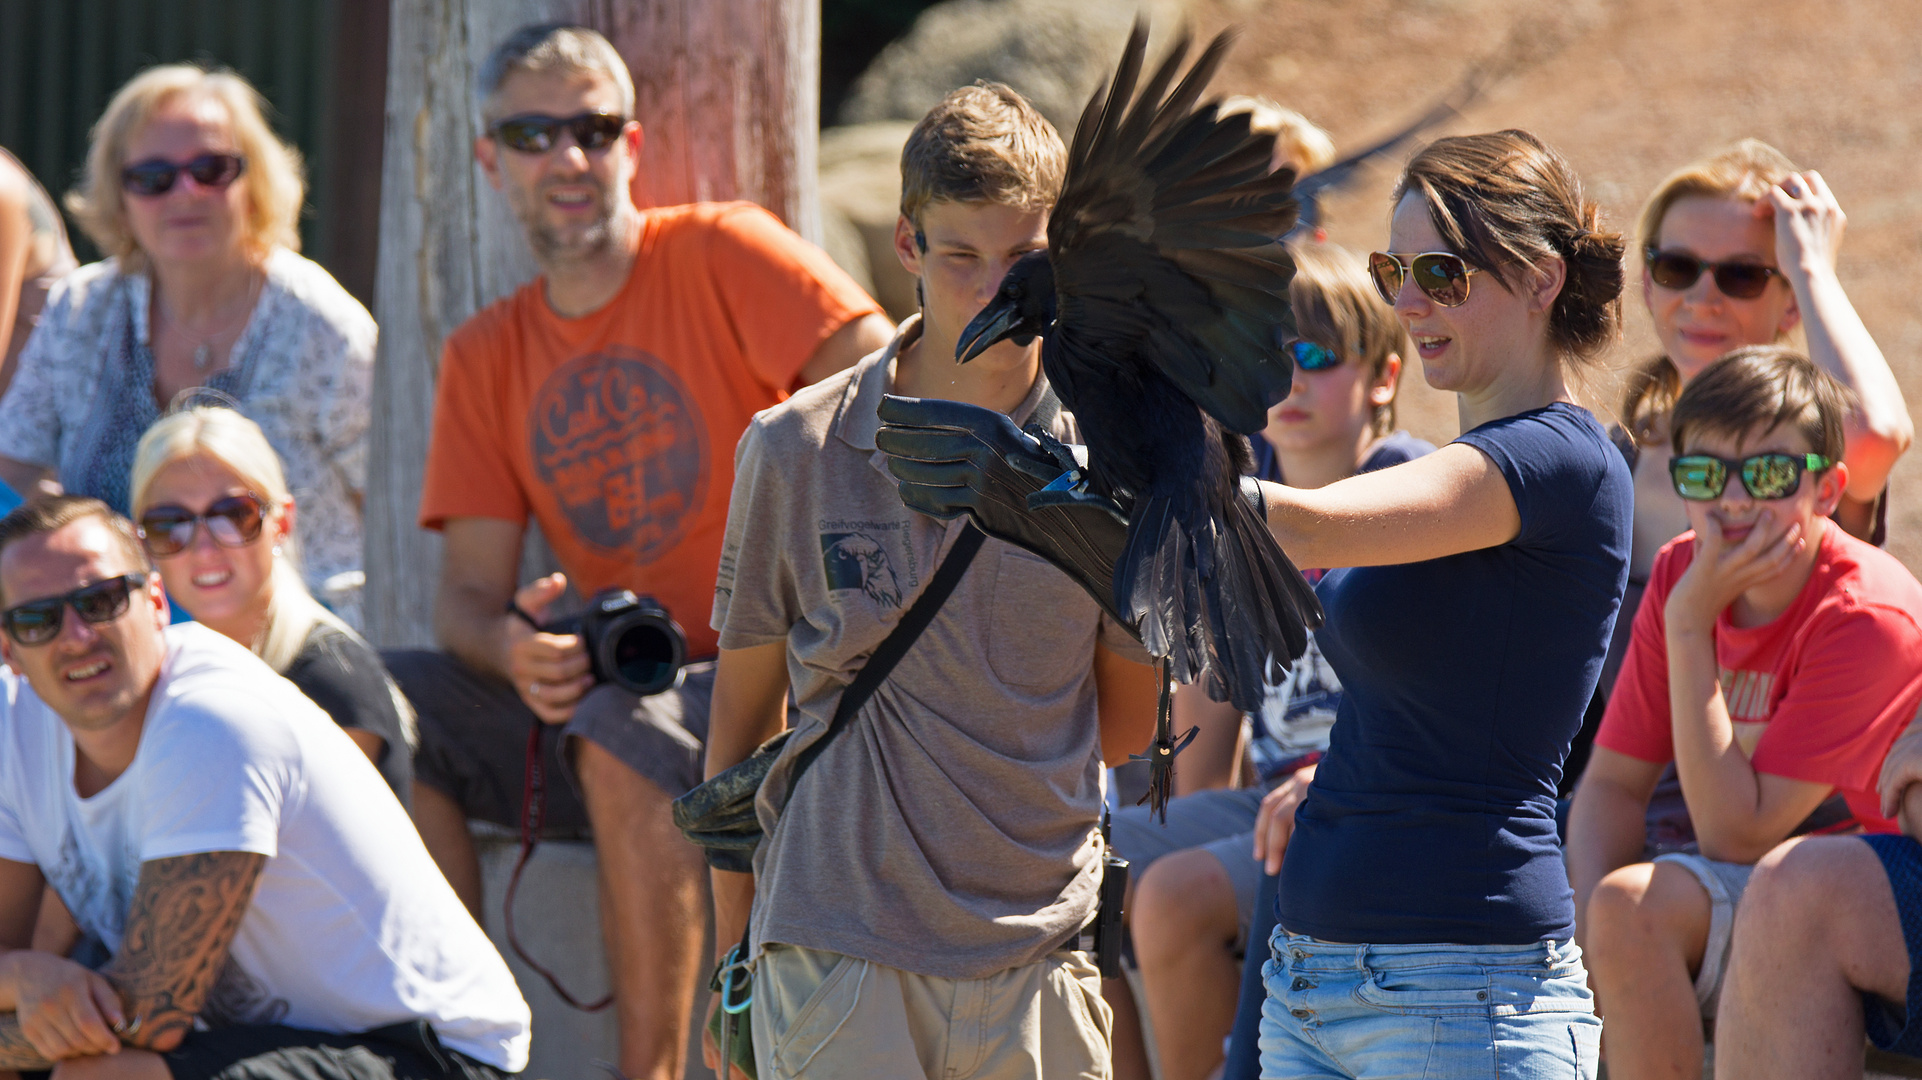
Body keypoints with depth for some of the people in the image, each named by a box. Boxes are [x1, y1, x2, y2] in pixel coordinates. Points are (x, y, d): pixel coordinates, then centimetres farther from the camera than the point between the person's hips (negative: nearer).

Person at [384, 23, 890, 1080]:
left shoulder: (722, 255, -4)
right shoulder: (485, 357, 12)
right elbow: (466, 588, 5)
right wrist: (513, 648, -19)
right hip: (600, 685, 5)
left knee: (620, 731, -36)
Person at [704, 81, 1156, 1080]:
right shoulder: (795, 451, 0)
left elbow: (1129, 716, 14)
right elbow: (744, 712, 9)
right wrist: (731, 959, 10)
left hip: (1035, 956, 1)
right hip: (832, 955, -1)